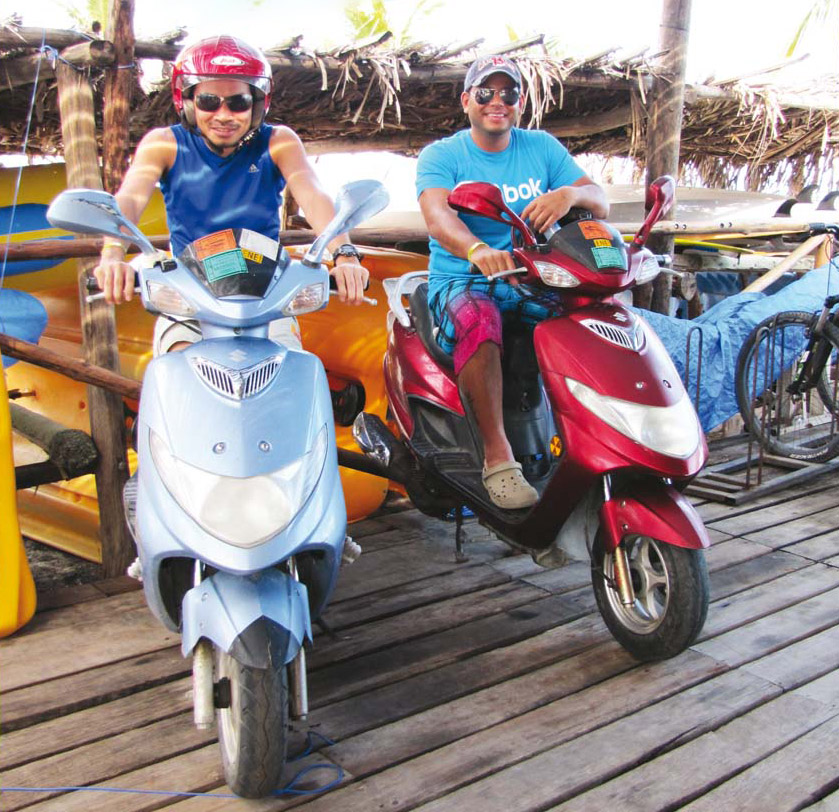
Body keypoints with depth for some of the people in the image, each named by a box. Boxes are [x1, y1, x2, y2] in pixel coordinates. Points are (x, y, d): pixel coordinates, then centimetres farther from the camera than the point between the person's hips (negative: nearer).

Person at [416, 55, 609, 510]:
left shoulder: (542, 147, 10)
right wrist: (477, 250, -45)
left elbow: (601, 203, 1)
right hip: (462, 281, -3)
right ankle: (497, 458, -32)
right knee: (477, 321, -37)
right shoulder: (440, 156, 0)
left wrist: (569, 194, -25)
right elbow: (437, 216, -22)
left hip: (536, 280, 4)